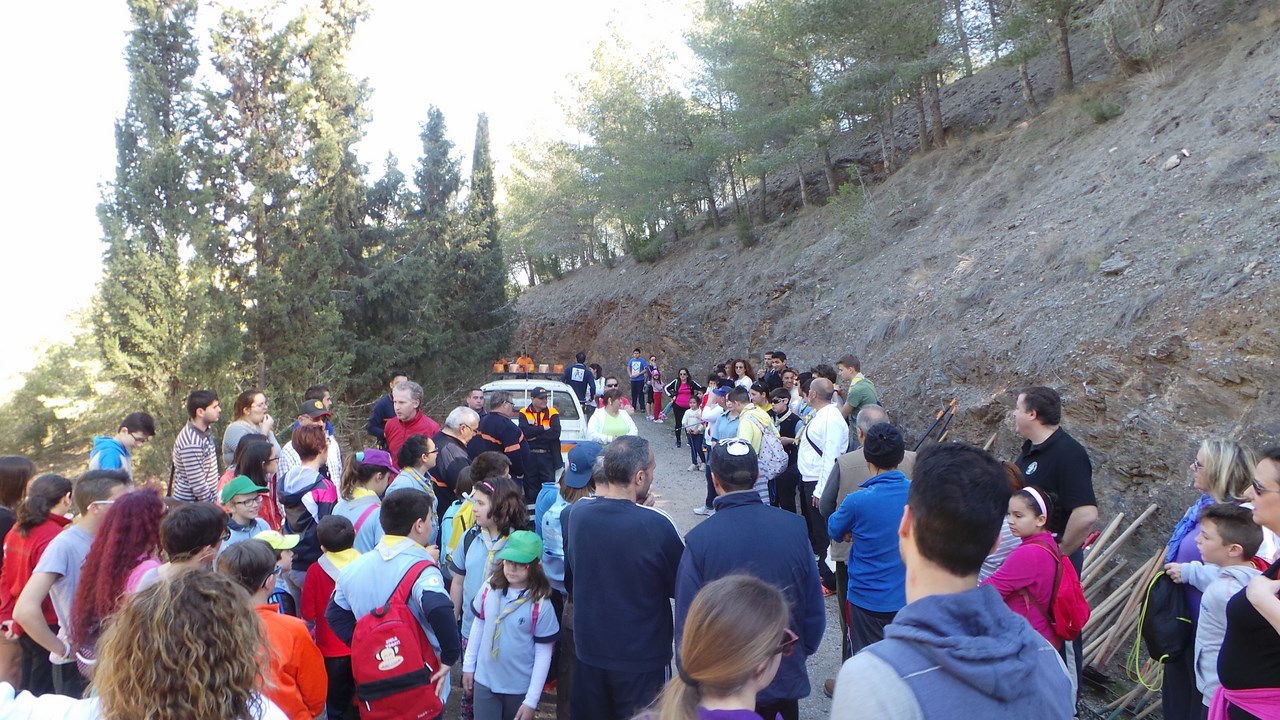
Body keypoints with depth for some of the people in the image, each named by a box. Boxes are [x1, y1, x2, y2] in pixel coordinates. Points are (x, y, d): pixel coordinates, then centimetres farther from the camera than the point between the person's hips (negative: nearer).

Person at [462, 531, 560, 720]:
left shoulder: (541, 604, -18)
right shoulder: (489, 589, -7)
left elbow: (543, 654, -12)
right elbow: (478, 626, 8)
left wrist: (531, 700, -11)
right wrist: (468, 666, 11)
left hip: (520, 688, -3)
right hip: (484, 682, 3)